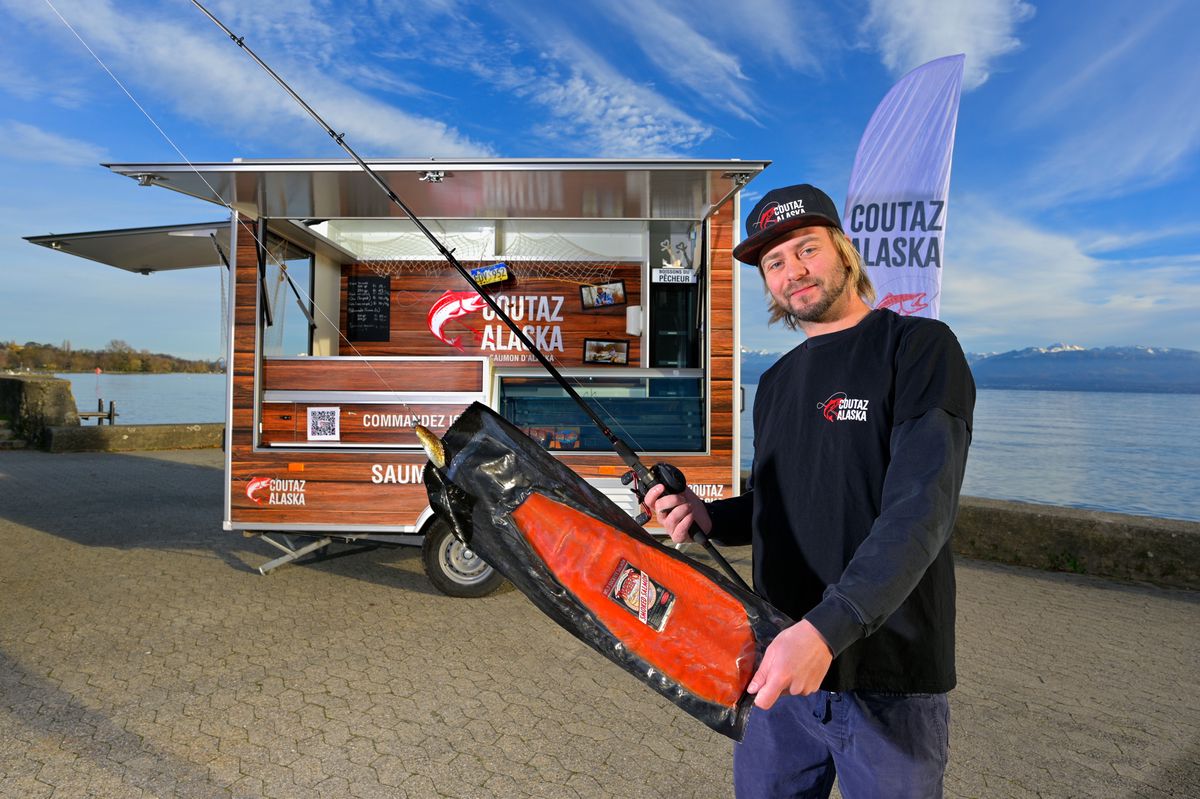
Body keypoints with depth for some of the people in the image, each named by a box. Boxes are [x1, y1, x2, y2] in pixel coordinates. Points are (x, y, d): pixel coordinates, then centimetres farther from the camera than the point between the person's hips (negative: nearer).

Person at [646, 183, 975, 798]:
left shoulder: (918, 347, -9)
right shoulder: (776, 383, 11)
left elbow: (920, 511, -20)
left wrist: (826, 629, -30)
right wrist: (707, 516, -2)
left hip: (887, 677, -5)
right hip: (782, 663, 6)